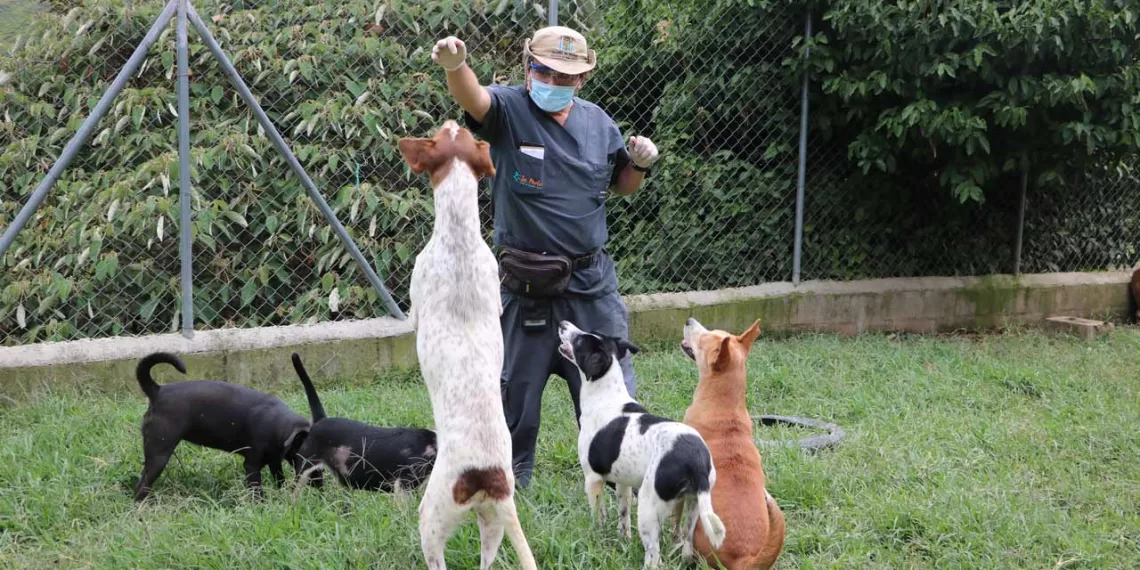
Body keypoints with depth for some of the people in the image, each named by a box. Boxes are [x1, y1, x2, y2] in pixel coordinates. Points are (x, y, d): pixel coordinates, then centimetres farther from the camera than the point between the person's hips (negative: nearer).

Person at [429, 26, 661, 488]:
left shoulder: (598, 122, 5)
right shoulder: (510, 110, -7)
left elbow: (622, 186, 19)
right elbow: (473, 97, -30)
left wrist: (641, 163, -3)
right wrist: (454, 66, -52)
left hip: (592, 281, 3)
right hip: (527, 285, -3)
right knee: (516, 384, 8)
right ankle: (512, 477, 26)